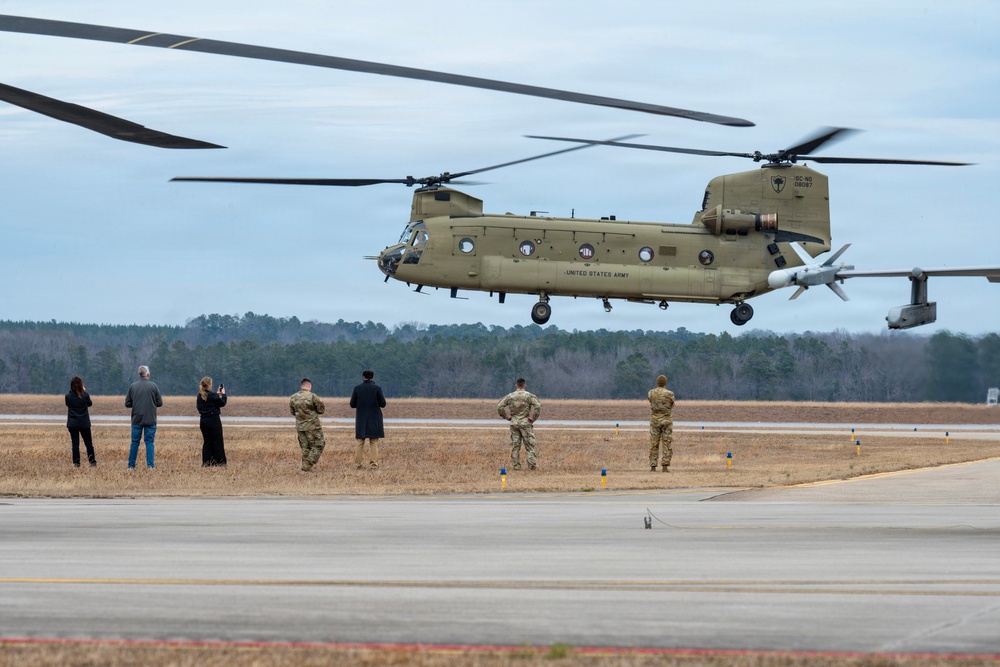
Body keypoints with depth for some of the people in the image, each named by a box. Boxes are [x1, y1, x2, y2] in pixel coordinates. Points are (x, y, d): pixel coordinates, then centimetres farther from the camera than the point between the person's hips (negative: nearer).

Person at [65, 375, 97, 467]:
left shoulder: (68, 396, -8)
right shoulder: (85, 396, -10)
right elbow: (90, 404, 9)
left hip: (72, 424, 0)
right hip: (84, 423, 0)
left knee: (75, 443, 4)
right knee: (88, 442, 10)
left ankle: (76, 462, 1)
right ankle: (92, 461, 9)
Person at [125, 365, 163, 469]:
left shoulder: (132, 386, -1)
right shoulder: (153, 386, -5)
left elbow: (127, 404, 0)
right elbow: (160, 403, -2)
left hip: (136, 419, 1)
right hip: (150, 420, -1)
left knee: (135, 442, 8)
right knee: (149, 442, 4)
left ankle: (131, 465, 10)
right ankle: (150, 465, -2)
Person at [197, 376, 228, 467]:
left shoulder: (200, 395, 5)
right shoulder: (212, 395, -16)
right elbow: (222, 403, -9)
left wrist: (217, 394, 14)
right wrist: (223, 394, 5)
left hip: (203, 420, 6)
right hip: (213, 420, -6)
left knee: (207, 442, 10)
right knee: (217, 441, 1)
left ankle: (206, 462, 7)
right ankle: (219, 462, 1)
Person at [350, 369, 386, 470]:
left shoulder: (357, 389, -3)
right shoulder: (377, 388, -8)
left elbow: (352, 404, 0)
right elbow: (383, 404, -5)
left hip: (361, 419, 1)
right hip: (374, 419, -1)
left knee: (360, 443, 9)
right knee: (374, 443, 4)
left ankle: (357, 464, 7)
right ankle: (373, 465, -2)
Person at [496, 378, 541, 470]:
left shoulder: (510, 396, 3)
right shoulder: (530, 396, -5)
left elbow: (499, 407, 1)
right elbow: (537, 407, -17)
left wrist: (507, 417, 6)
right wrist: (532, 418, -7)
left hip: (514, 423, 2)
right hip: (526, 423, -2)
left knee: (515, 445, 7)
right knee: (529, 445, 1)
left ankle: (515, 465, 7)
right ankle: (532, 464, -4)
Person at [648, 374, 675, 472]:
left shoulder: (651, 393, -2)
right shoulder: (669, 394, -9)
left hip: (654, 420, 2)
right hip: (666, 420, -2)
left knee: (654, 444, 7)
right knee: (667, 444, 2)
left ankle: (653, 466, 4)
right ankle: (665, 466, -6)